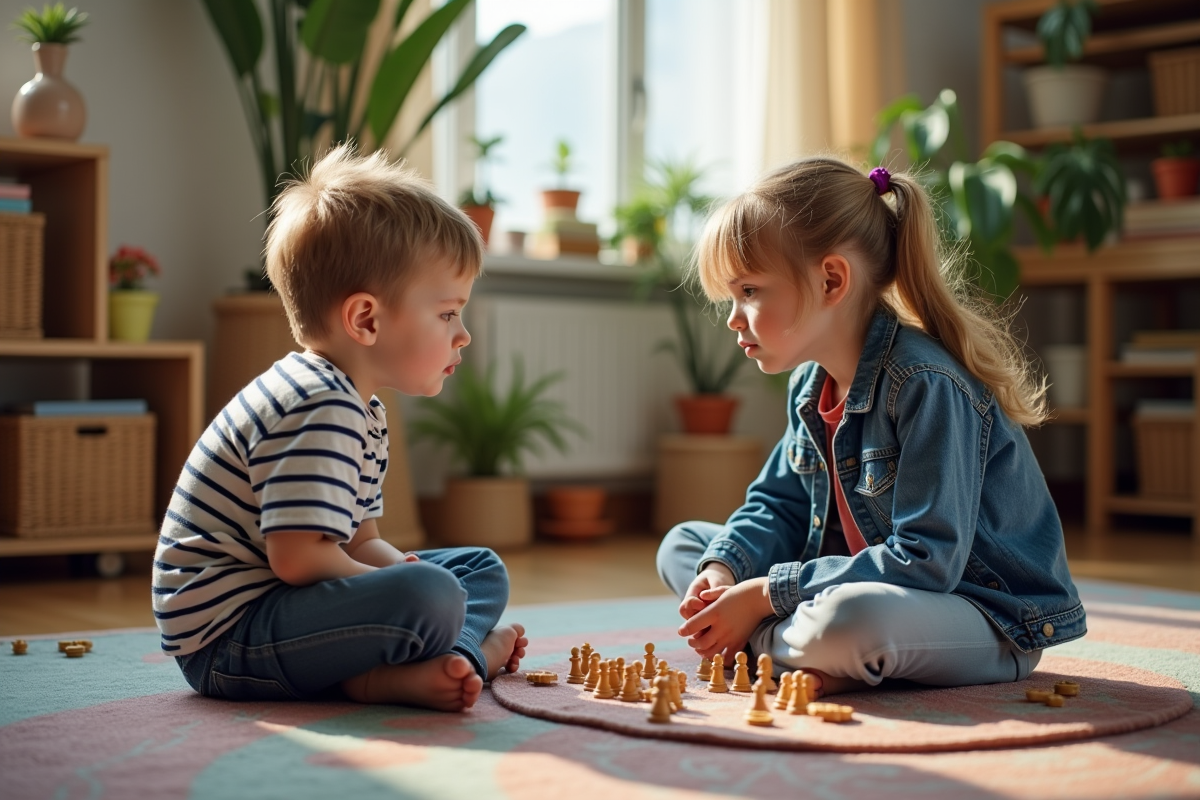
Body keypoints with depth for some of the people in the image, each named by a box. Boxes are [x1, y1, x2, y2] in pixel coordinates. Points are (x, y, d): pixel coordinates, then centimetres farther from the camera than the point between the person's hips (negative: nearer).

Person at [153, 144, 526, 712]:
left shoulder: (358, 410, 13)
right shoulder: (318, 411, -22)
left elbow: (360, 542, 16)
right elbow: (298, 556, -28)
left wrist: (410, 576, -4)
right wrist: (412, 593, -16)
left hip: (275, 605, 11)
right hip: (227, 638, -11)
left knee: (483, 569, 17)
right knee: (432, 598, -34)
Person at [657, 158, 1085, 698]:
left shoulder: (926, 385, -25)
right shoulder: (811, 386, 3)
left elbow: (927, 562, -29)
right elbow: (778, 505, 13)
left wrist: (765, 595, -26)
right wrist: (724, 568, -10)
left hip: (991, 622, -9)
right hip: (867, 588, 9)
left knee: (851, 620, -42)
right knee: (681, 544, 8)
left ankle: (761, 641, -12)